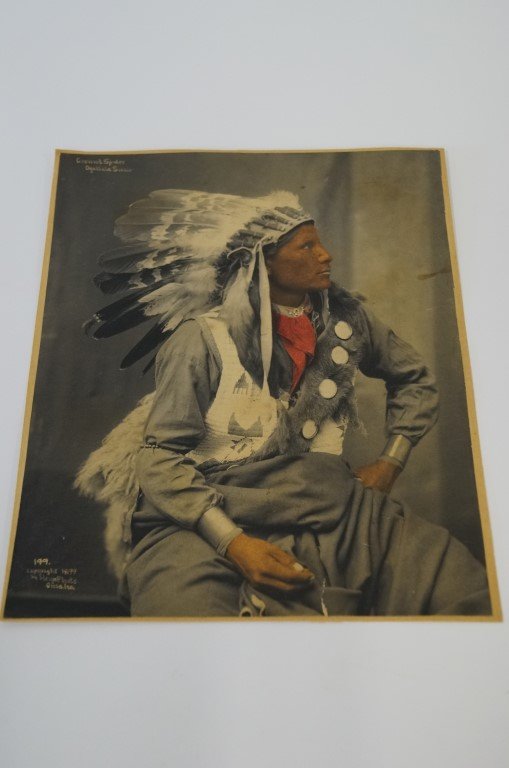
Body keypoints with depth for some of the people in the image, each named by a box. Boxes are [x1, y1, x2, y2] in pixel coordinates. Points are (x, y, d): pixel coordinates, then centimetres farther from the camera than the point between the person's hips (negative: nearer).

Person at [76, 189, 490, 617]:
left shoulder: (347, 320, 7)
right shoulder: (204, 338, -7)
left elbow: (416, 380, 22)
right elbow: (158, 457, -8)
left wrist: (390, 463, 9)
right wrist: (232, 542, -22)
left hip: (325, 503, 4)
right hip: (209, 516, -3)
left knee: (468, 590, -16)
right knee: (184, 600, -35)